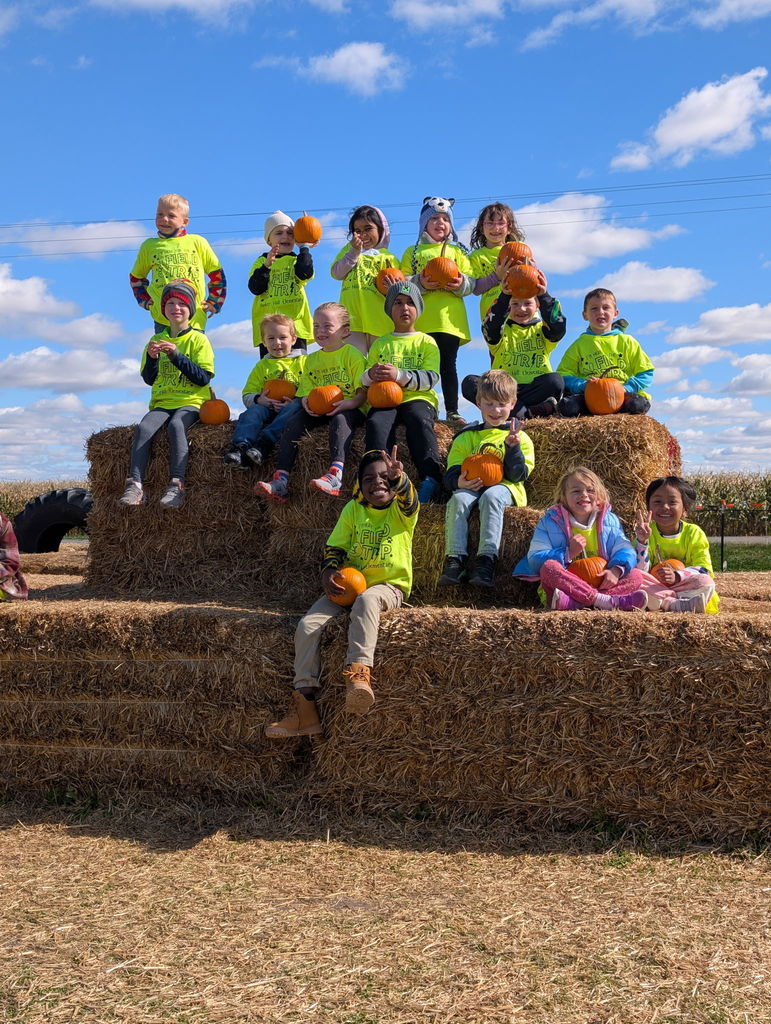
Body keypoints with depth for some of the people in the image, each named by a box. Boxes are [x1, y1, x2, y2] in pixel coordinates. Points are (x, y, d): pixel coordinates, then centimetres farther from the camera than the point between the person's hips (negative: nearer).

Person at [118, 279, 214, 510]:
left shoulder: (198, 339, 3)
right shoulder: (157, 339, 16)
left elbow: (203, 378, -9)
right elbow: (148, 379, 14)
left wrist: (176, 355, -16)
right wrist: (152, 358, -6)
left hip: (191, 402, -4)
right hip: (162, 402, 4)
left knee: (176, 425, -35)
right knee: (144, 427, -26)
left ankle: (176, 485, -38)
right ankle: (135, 485, -32)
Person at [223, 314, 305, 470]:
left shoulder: (303, 361, 14)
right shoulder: (262, 366, 24)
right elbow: (247, 395, 19)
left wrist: (295, 401, -17)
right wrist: (258, 399, -6)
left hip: (293, 406, -3)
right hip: (267, 408, 3)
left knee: (293, 409, -38)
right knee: (253, 411, -30)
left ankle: (263, 445, -54)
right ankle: (240, 446, -54)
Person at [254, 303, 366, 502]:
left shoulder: (352, 355, 3)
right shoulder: (311, 360, 19)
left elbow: (362, 392, -5)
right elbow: (306, 392, 14)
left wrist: (350, 403, -27)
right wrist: (307, 403, -11)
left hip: (349, 409, -5)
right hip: (318, 410, 5)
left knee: (340, 419, -38)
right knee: (293, 421, -21)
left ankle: (335, 474, -58)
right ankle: (281, 480, -33)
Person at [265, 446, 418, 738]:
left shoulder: (402, 509, -3)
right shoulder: (353, 509, 8)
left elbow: (408, 498, -27)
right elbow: (334, 547, 8)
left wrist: (398, 476, -50)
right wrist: (328, 573, -14)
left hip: (390, 586, -4)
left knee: (366, 599, -40)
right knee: (307, 625, -16)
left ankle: (359, 672, -47)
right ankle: (304, 709, -16)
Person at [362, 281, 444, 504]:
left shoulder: (427, 343, 14)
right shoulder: (381, 344, 23)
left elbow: (430, 377, -3)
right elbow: (365, 380, 16)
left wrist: (399, 375, -19)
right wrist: (371, 375, -10)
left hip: (418, 398, -2)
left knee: (419, 420, -35)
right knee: (376, 423, -31)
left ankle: (431, 479, -39)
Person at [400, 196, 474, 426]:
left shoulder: (457, 251, 17)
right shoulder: (412, 252, 15)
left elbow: (471, 282, 8)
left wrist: (461, 283, -14)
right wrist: (419, 282, -15)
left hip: (449, 318, 0)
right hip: (420, 318, 0)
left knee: (448, 365, 0)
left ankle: (452, 412, 0)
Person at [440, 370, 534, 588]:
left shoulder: (520, 437, 13)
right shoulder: (466, 437, 19)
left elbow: (518, 476, 0)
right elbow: (451, 474, 8)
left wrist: (513, 447, -13)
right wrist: (459, 482, -15)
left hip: (505, 488, -2)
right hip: (471, 487, 2)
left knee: (491, 497, -37)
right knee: (458, 499, -33)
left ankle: (486, 561, -47)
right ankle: (455, 559, -41)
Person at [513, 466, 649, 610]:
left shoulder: (609, 520, 9)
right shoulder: (550, 521, 1)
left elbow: (624, 549, 1)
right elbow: (534, 559, -8)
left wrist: (616, 570, -21)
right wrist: (569, 554, -21)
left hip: (600, 585, 3)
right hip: (565, 584, -3)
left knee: (636, 576, -17)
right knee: (549, 567, -30)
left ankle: (572, 603, -41)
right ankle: (610, 601, -42)